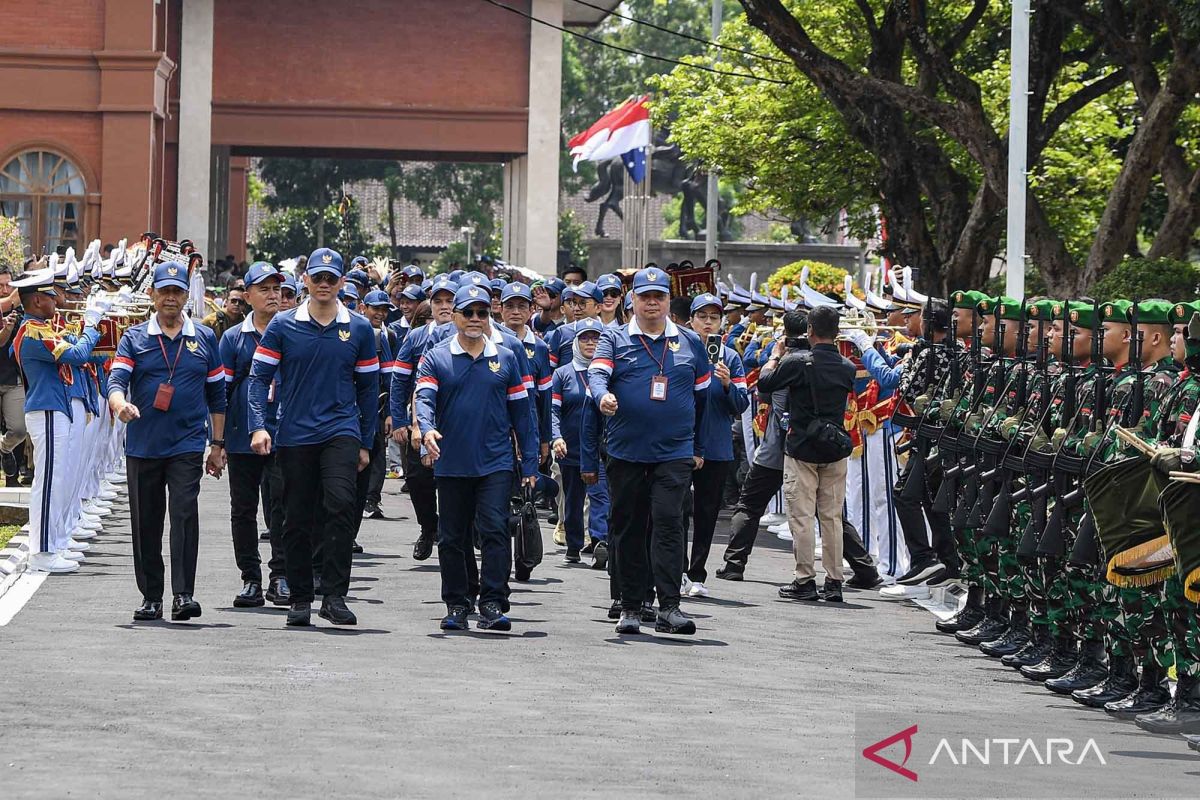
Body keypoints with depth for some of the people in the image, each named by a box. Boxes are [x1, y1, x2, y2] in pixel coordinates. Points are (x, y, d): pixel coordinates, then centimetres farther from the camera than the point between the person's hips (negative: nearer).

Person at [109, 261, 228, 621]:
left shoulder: (204, 338, 9)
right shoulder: (134, 338, 6)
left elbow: (216, 395, 12)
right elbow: (116, 379, -8)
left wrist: (218, 444, 9)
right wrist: (120, 404, -31)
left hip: (187, 444, -1)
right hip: (142, 445, 1)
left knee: (185, 514, -15)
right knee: (146, 522, 5)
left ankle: (184, 594, -16)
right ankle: (151, 597, 15)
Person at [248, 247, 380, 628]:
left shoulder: (359, 329, 6)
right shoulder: (283, 326, 3)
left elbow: (368, 387, 12)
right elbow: (259, 378, 2)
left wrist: (366, 443, 12)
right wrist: (258, 426, -11)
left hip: (341, 431, -1)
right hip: (295, 435, 1)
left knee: (340, 503, -21)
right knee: (297, 520, 6)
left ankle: (334, 596, -18)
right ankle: (301, 599, 18)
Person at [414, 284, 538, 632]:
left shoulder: (505, 358, 8)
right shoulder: (435, 359, 4)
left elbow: (520, 411, 10)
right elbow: (424, 398, -10)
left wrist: (529, 463, 6)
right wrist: (427, 430, -31)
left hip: (496, 463, 0)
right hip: (451, 465, 0)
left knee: (495, 531, -12)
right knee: (452, 538, 7)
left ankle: (492, 604, -12)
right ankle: (456, 606, 16)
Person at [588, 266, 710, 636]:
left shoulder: (690, 343, 11)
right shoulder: (614, 339, 6)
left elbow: (703, 396, 17)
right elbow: (597, 373, -11)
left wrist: (699, 448, 16)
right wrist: (603, 396, -35)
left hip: (674, 453, 0)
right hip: (626, 452, 0)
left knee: (668, 522, -13)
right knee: (628, 529, 5)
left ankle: (669, 607, -15)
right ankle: (630, 607, 14)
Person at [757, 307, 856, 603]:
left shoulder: (797, 362, -14)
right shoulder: (847, 367, 0)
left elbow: (764, 383, -4)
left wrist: (776, 356, 13)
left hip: (802, 448, -4)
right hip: (835, 448, 4)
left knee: (802, 516, 1)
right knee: (832, 516, 8)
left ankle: (805, 580, -2)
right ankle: (834, 581, 9)